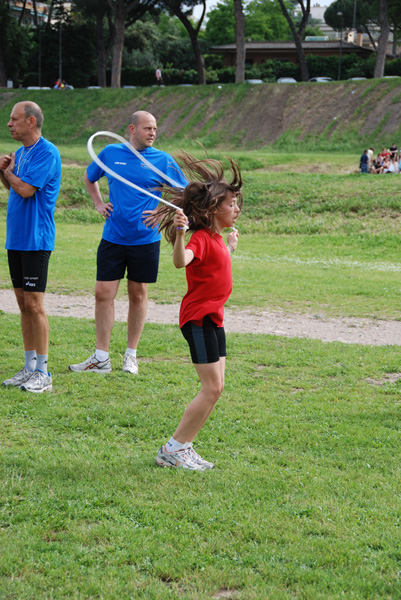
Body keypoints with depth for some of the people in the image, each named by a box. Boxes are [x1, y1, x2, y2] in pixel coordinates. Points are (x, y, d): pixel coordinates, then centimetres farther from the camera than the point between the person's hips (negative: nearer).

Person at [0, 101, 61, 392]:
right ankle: (29, 367, 18)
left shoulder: (47, 152, -13)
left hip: (35, 240, -9)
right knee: (23, 304, 11)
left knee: (34, 304, -7)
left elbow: (25, 189, -21)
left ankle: (43, 373, -1)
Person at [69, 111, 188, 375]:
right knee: (103, 294, -3)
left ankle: (131, 355, 19)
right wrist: (99, 204, 10)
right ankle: (101, 358, 4)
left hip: (145, 240, -1)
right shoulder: (111, 153, 4)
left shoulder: (163, 160, -2)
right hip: (112, 238, 1)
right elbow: (90, 178, 22)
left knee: (138, 294, 7)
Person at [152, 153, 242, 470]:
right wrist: (179, 235, -53)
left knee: (215, 387, 9)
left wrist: (230, 247, 40)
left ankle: (183, 447, 14)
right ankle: (173, 449, -4)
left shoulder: (215, 239, 14)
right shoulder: (201, 238, -15)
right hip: (198, 318, -10)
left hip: (213, 319, 10)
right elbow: (180, 261, -38)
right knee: (212, 387, -12)